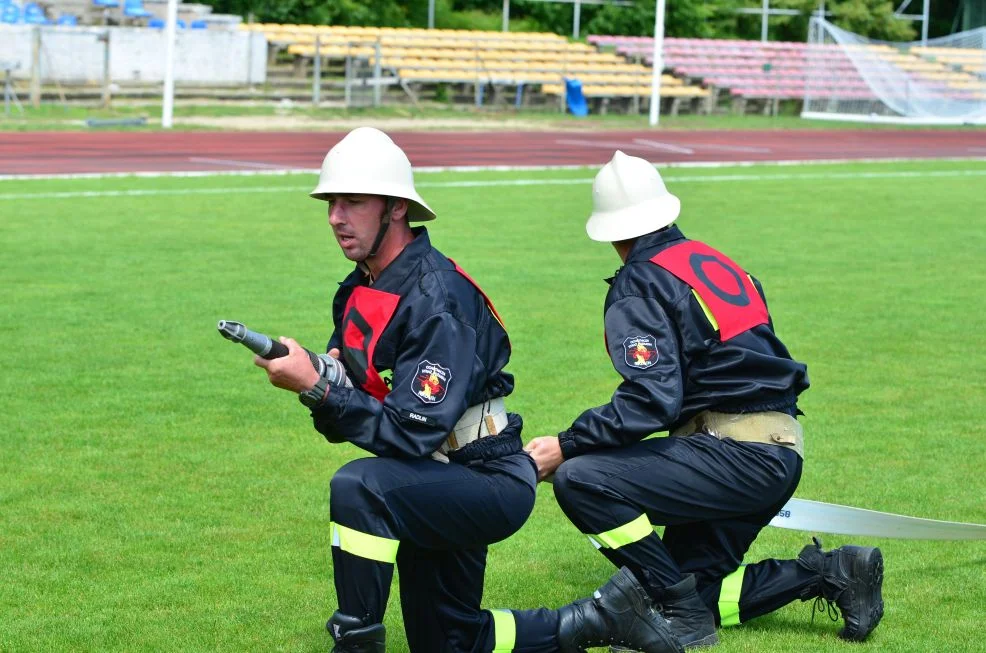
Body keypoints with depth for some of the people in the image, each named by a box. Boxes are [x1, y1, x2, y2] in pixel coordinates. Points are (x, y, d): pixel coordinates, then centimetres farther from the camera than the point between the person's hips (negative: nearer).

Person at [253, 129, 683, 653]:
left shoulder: (437, 299, -23)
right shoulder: (359, 293, 3)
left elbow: (412, 434, -29)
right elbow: (341, 424, 4)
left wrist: (318, 387, -32)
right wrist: (313, 379, -17)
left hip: (493, 484, -10)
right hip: (442, 488, 10)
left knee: (358, 486, -33)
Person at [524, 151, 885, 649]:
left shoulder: (640, 283, -8)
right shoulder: (715, 261, 18)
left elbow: (652, 399, -20)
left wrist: (566, 445, -16)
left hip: (737, 453, -9)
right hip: (780, 453, 9)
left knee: (579, 480, -17)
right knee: (690, 586, 16)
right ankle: (830, 574, 10)